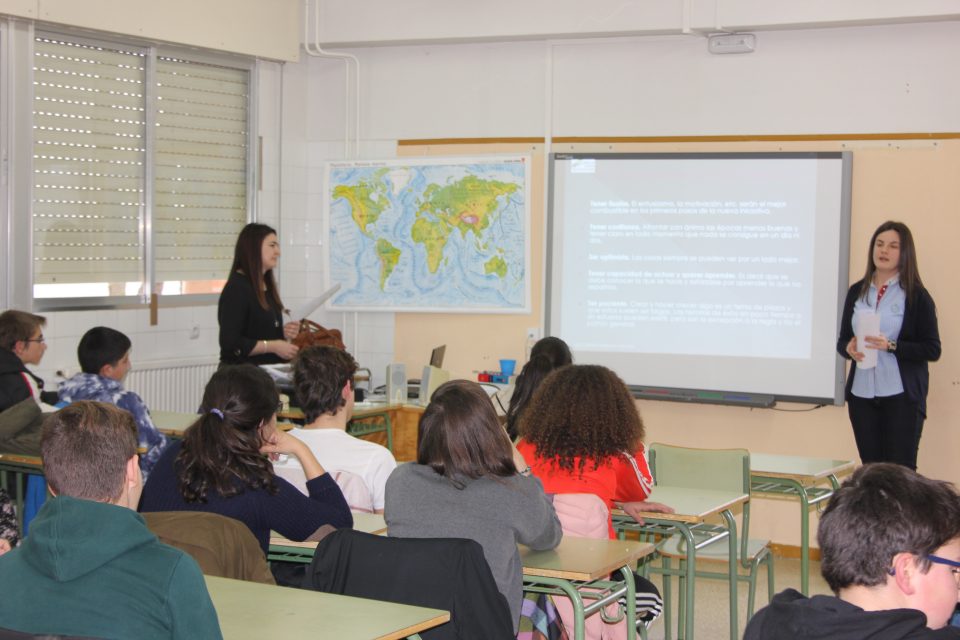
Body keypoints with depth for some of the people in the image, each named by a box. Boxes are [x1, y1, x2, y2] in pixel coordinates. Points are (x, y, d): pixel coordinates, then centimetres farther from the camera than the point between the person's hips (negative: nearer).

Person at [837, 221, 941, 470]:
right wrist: (849, 348, -9)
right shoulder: (857, 291, 9)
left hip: (902, 395, -4)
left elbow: (932, 350, -6)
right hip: (861, 393, 4)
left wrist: (891, 346, -19)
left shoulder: (916, 295, -3)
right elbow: (842, 340, 14)